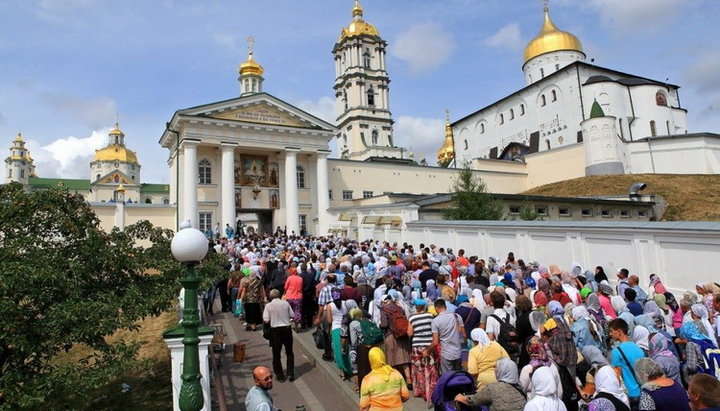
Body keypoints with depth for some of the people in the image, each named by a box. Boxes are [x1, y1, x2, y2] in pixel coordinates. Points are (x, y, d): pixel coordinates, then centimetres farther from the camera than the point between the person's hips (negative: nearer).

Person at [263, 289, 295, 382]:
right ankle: (291, 374, 16)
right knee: (289, 353, 15)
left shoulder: (268, 305, -7)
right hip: (286, 328, 1)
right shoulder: (285, 303, -4)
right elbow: (292, 315, -1)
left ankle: (280, 376, 17)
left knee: (276, 354, 12)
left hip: (275, 330, -1)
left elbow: (266, 320, -11)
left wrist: (273, 321, 9)